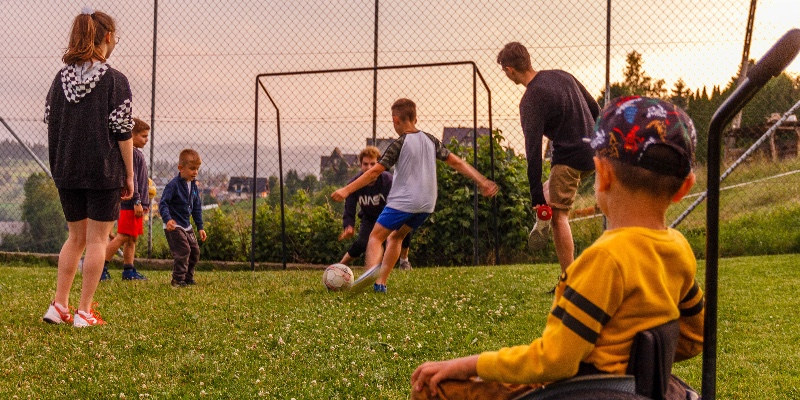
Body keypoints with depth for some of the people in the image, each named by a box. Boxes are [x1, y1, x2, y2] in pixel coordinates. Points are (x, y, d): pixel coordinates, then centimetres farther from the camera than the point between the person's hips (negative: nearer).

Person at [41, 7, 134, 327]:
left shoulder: (61, 78, 6)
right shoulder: (115, 81, -9)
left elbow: (50, 124, 8)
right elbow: (122, 132, -10)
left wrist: (58, 166, 16)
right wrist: (129, 175, -3)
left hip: (66, 171, 5)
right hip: (104, 172, -5)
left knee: (76, 236, 18)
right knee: (97, 239, 3)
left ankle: (59, 305, 15)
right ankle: (84, 312, 4)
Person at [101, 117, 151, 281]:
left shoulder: (138, 153, 19)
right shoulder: (131, 153, -13)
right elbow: (131, 178, -19)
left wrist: (144, 202, 23)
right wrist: (137, 201, -22)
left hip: (136, 204, 10)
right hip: (130, 204, -10)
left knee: (132, 238, 10)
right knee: (123, 237, -10)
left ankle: (128, 270, 12)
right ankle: (101, 266, -7)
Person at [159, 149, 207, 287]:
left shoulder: (193, 186, 9)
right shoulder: (173, 185, -15)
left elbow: (197, 208, 17)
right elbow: (163, 203, -20)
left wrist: (200, 227, 16)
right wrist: (167, 219, -35)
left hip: (186, 226, 8)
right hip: (174, 226, -8)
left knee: (195, 251, 10)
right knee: (183, 251, -16)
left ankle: (188, 278, 23)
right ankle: (178, 279, -7)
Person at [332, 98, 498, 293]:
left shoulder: (399, 144, -7)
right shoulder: (430, 140, 10)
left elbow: (375, 171, -11)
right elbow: (457, 162, 11)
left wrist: (346, 190, -10)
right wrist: (482, 181, 17)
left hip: (403, 202, -6)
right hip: (426, 204, 7)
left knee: (376, 236, -2)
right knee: (395, 237, 21)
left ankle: (373, 267, -33)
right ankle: (381, 282, 12)